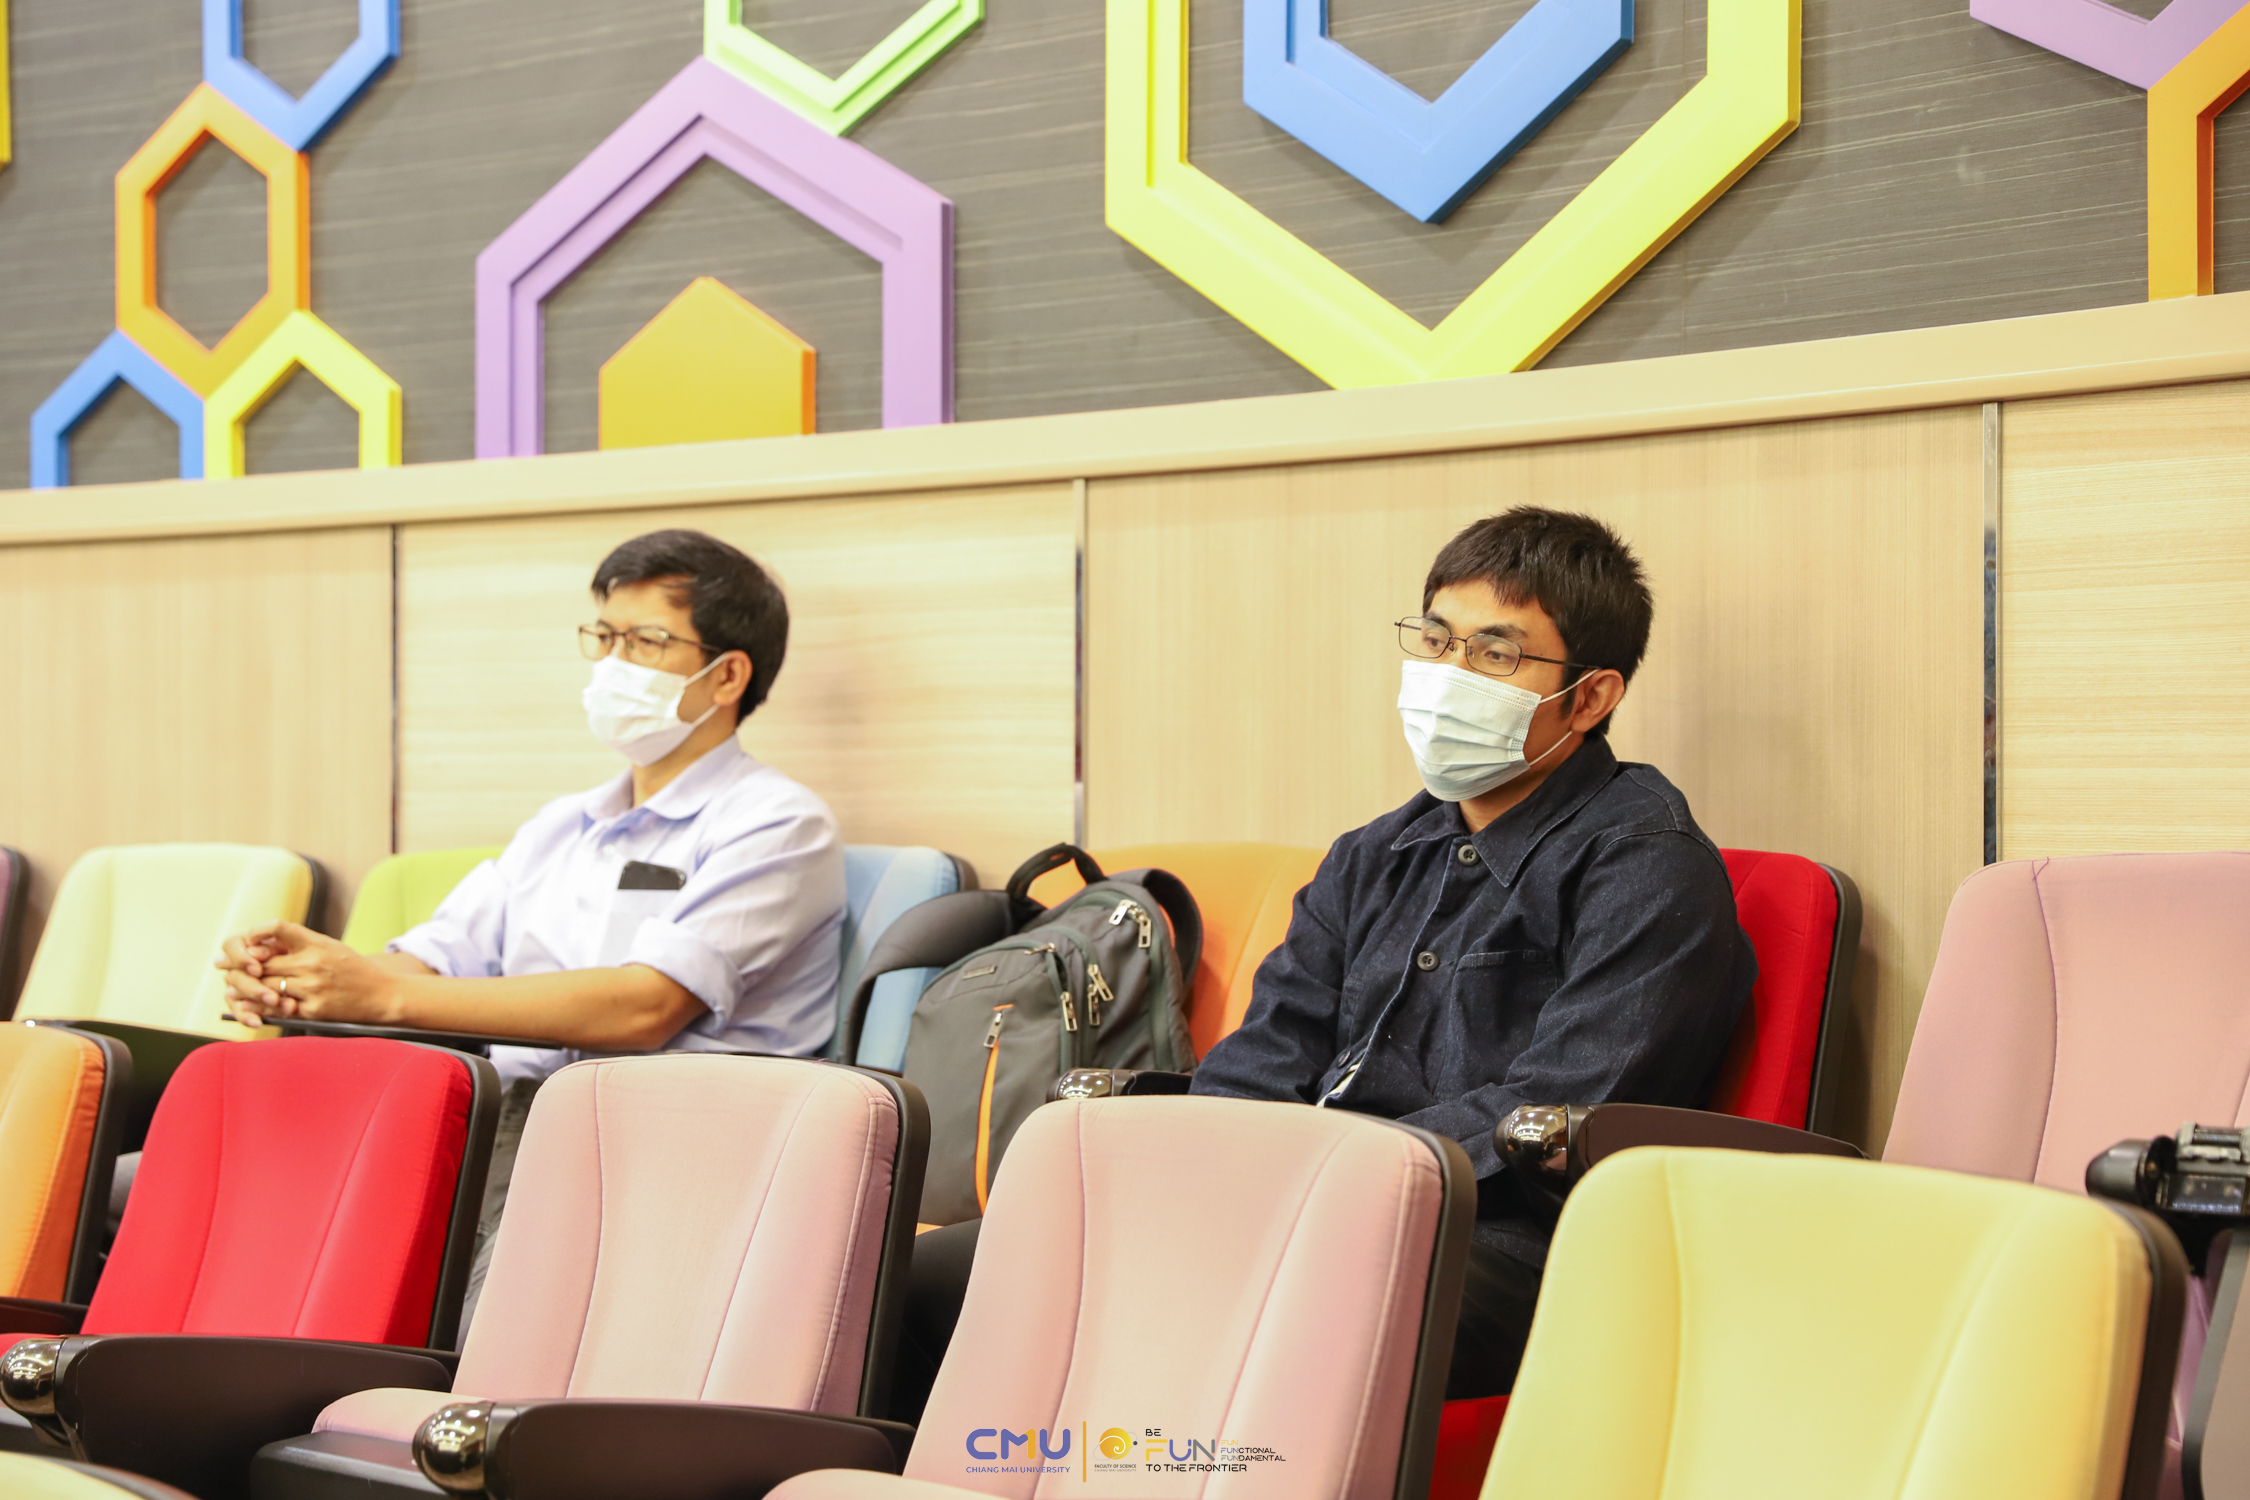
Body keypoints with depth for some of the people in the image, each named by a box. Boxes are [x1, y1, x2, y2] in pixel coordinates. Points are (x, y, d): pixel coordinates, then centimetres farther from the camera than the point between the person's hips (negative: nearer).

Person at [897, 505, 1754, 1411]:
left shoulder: (1651, 871, 1)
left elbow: (1551, 1119, -12)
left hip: (1495, 1244, -7)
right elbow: (1258, 1070, 18)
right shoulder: (1373, 861, 26)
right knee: (928, 1278, -12)